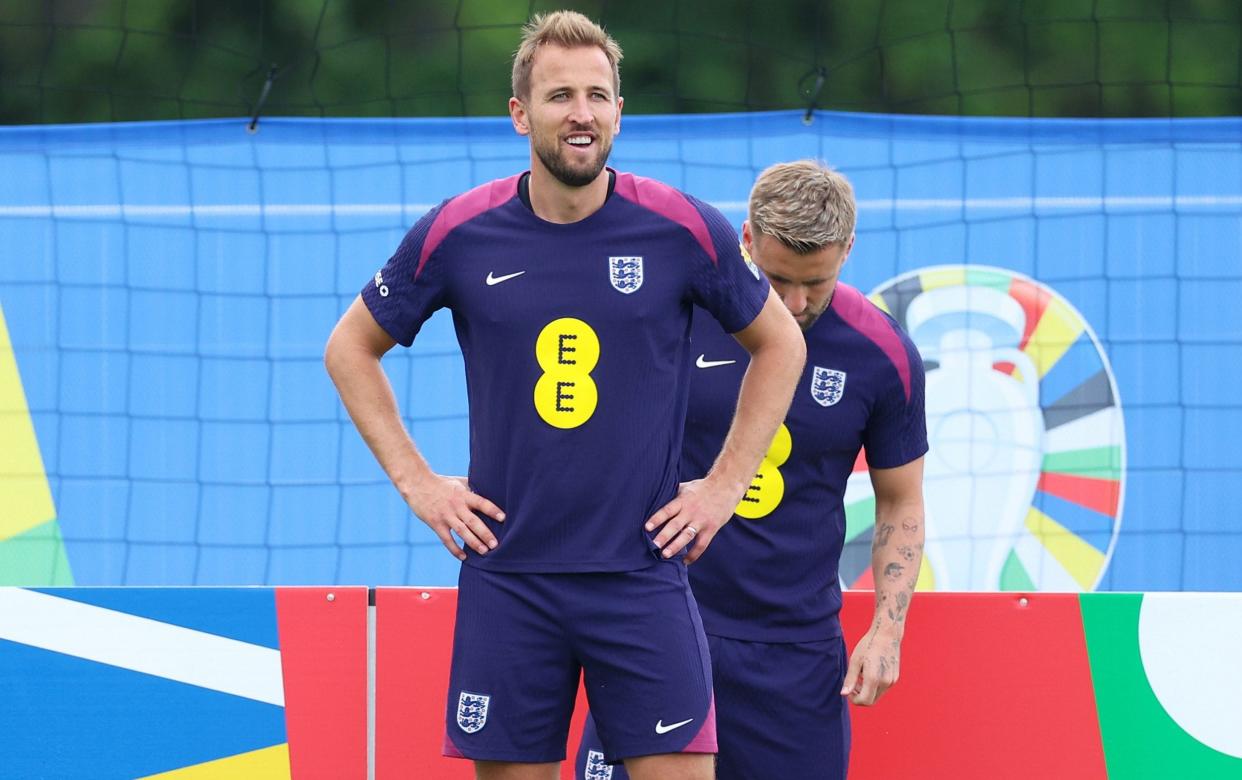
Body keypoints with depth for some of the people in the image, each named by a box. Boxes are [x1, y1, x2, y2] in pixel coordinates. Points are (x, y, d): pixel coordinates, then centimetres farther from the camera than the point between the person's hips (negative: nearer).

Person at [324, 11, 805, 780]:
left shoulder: (684, 230, -3)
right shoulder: (457, 234, -2)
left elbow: (780, 343, 12)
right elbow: (351, 348, 13)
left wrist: (724, 486, 6)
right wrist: (416, 482, 5)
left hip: (644, 575, -1)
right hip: (508, 581, 1)